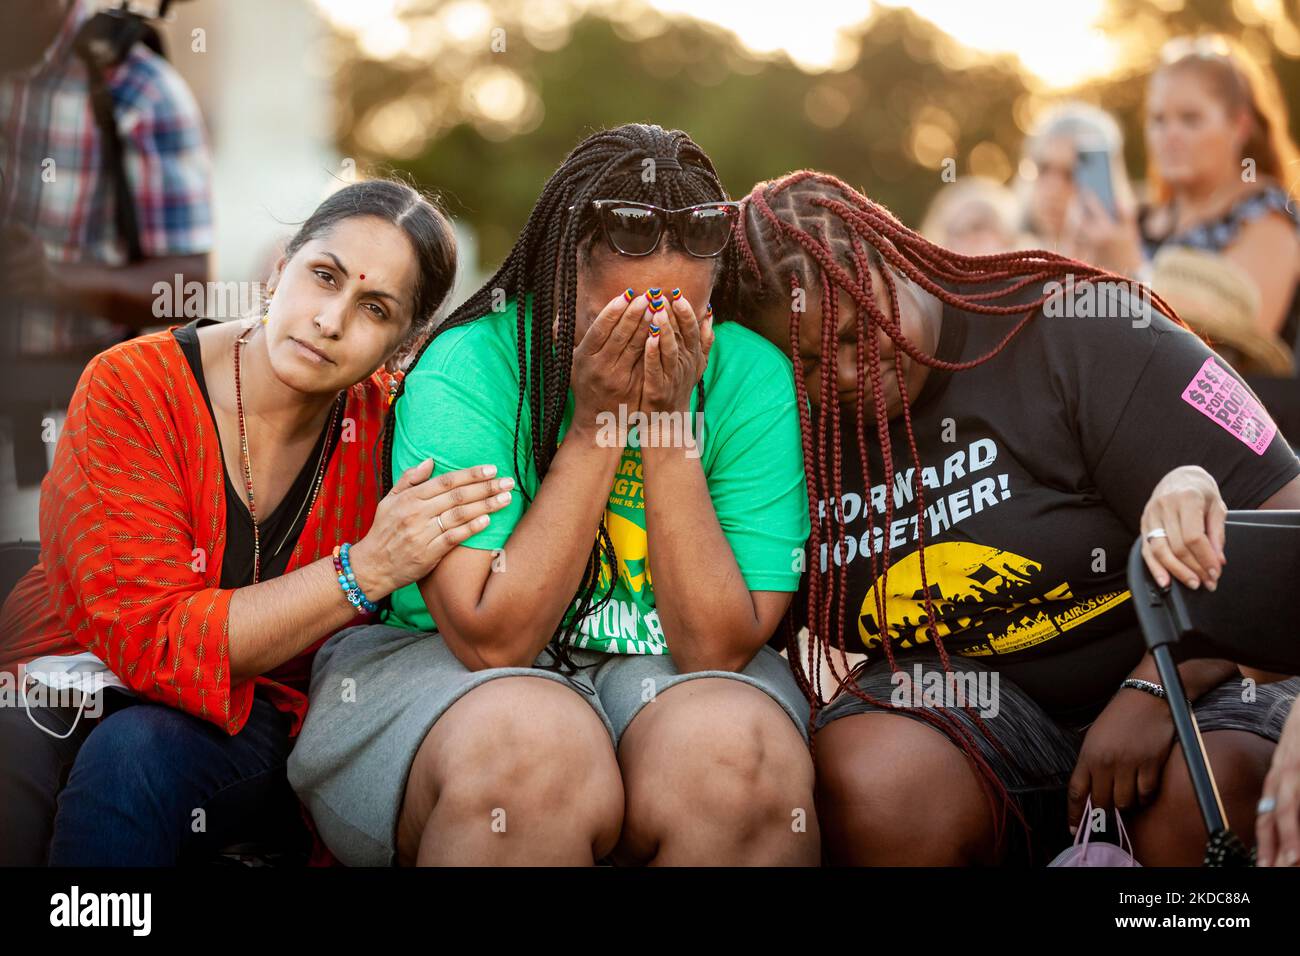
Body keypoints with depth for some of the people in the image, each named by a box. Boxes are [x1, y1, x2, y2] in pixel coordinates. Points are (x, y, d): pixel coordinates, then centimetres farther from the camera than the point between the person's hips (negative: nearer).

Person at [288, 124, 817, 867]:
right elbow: (493, 641, -19)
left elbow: (717, 649, -12)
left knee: (736, 756, -32)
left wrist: (672, 425, -20)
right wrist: (598, 425, -22)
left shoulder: (751, 378, -8)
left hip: (661, 675, 2)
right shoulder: (467, 369, -14)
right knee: (529, 755, -36)